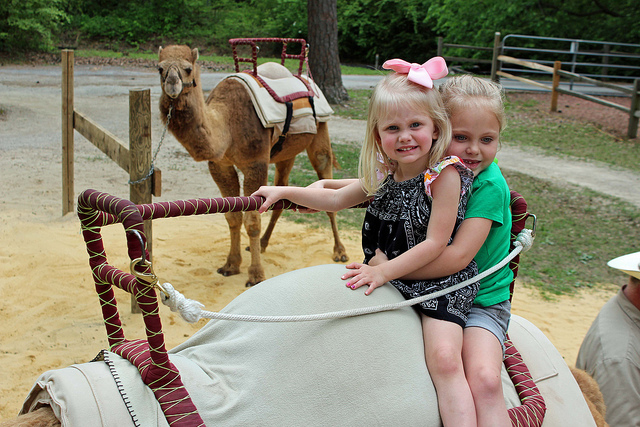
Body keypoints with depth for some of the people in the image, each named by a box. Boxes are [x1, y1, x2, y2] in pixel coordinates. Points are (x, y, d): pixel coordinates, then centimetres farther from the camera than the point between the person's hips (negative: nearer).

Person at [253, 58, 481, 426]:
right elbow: (336, 199, 18)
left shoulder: (445, 174, -17)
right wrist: (284, 191, 16)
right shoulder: (386, 175, 5)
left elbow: (435, 244, -18)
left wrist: (384, 272, -17)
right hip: (397, 277, 8)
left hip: (442, 282, -8)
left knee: (444, 358, -23)